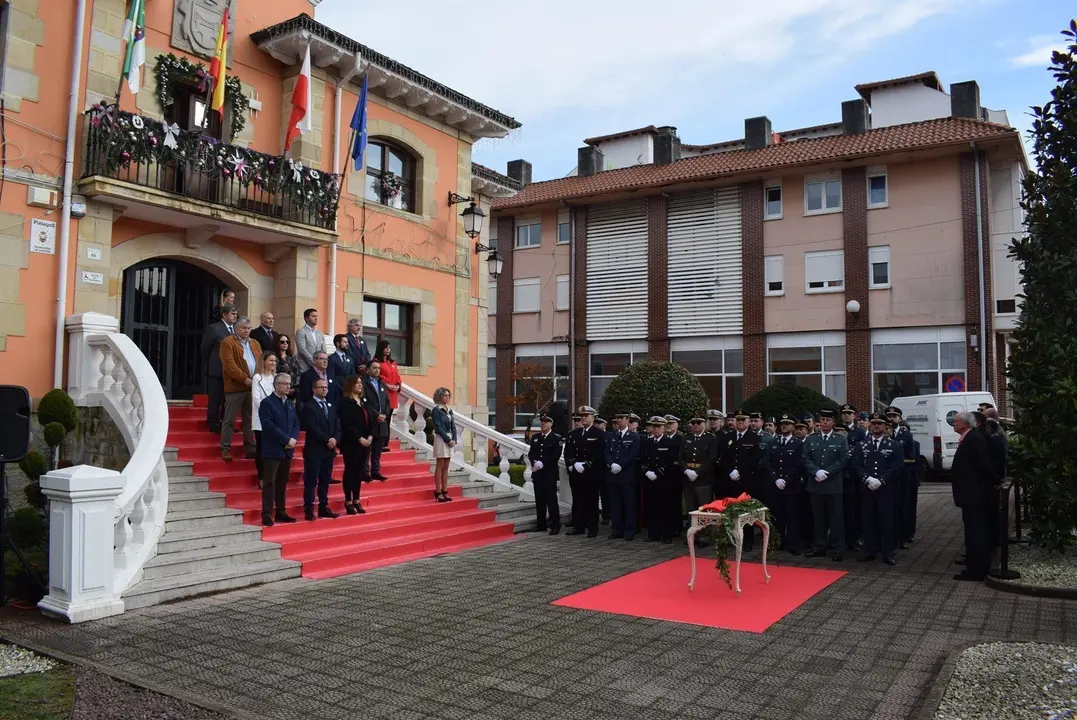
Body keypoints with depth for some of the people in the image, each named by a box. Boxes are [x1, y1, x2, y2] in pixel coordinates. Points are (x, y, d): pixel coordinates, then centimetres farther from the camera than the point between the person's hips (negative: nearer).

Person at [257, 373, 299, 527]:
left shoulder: (290, 404, 16)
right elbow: (269, 426, -17)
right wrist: (287, 440, -17)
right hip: (272, 450, -7)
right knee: (269, 483, -5)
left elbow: (296, 424, 13)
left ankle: (281, 512, 18)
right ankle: (267, 514, -4)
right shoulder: (267, 403, -7)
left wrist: (294, 439, -7)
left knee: (282, 483, 11)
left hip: (287, 450, 7)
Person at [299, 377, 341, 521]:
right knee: (311, 481, -4)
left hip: (329, 450, 7)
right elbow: (311, 427, -15)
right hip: (314, 450, -6)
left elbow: (337, 426, 11)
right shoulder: (308, 406, -6)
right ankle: (309, 510, -1)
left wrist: (335, 439, -7)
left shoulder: (331, 406, 17)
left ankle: (323, 508, 15)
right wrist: (327, 440, -16)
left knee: (325, 481, 10)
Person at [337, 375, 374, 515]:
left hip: (365, 443, 7)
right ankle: (348, 502, 6)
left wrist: (370, 436, -3)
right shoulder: (344, 402, -8)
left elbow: (369, 421, 13)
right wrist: (359, 438, -19)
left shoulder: (363, 402, 15)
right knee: (350, 471, 0)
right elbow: (347, 425, -16)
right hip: (351, 443, -7)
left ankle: (356, 501, 16)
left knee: (359, 472, 10)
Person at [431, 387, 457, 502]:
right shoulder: (436, 410, -7)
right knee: (440, 466, -4)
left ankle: (445, 491, 10)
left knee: (446, 467, 8)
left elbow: (453, 426, 12)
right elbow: (438, 427, -13)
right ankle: (438, 492, 0)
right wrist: (448, 440, -15)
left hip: (450, 440, 7)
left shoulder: (449, 410, 13)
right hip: (441, 439, -7)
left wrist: (454, 439, -3)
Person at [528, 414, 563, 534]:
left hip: (550, 473, -5)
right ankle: (541, 524, 17)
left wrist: (543, 464, -17)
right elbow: (530, 453, 11)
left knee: (551, 499, -6)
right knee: (539, 500, 9)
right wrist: (534, 462, -9)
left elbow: (556, 455, -10)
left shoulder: (556, 438, -2)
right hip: (537, 473, 5)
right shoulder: (535, 437, 15)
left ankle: (555, 525, -1)